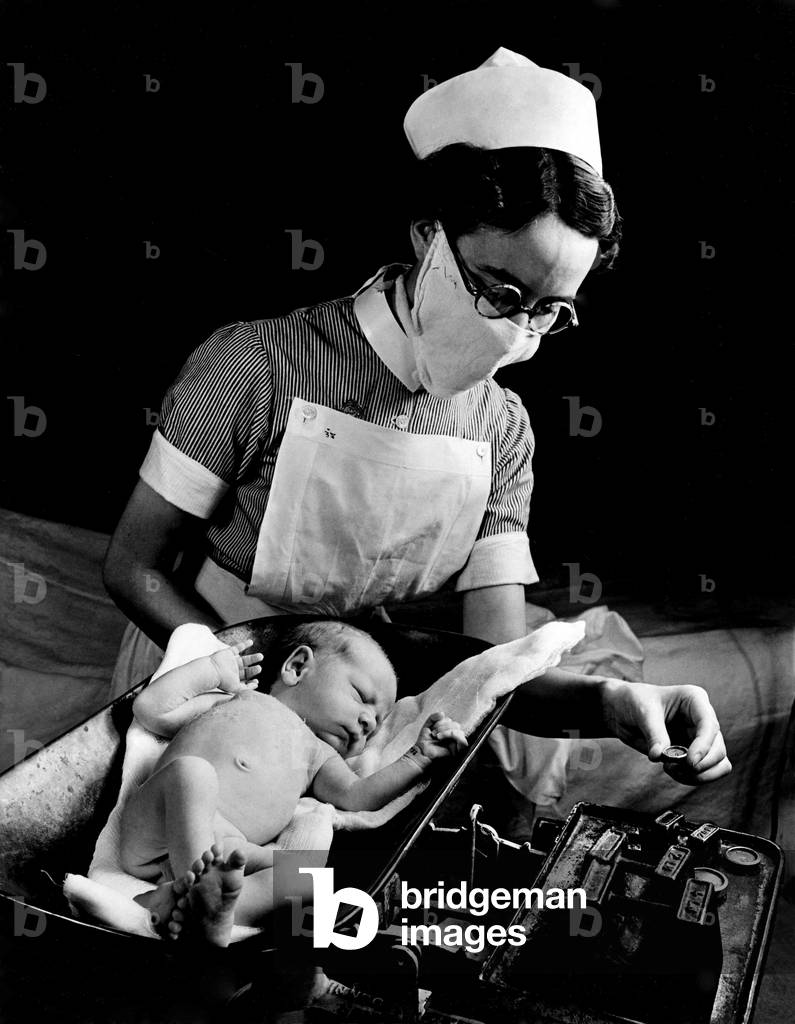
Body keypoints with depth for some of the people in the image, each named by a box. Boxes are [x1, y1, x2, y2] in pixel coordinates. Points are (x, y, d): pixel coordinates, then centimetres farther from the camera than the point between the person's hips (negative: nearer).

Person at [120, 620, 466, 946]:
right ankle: (200, 880, -40)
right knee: (191, 770, -32)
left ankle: (212, 904, -43)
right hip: (156, 827, -3)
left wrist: (419, 756, 13)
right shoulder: (235, 700, 22)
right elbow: (153, 709, 13)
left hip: (229, 848, 3)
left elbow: (356, 797, 14)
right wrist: (215, 668, 17)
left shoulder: (316, 754, 32)